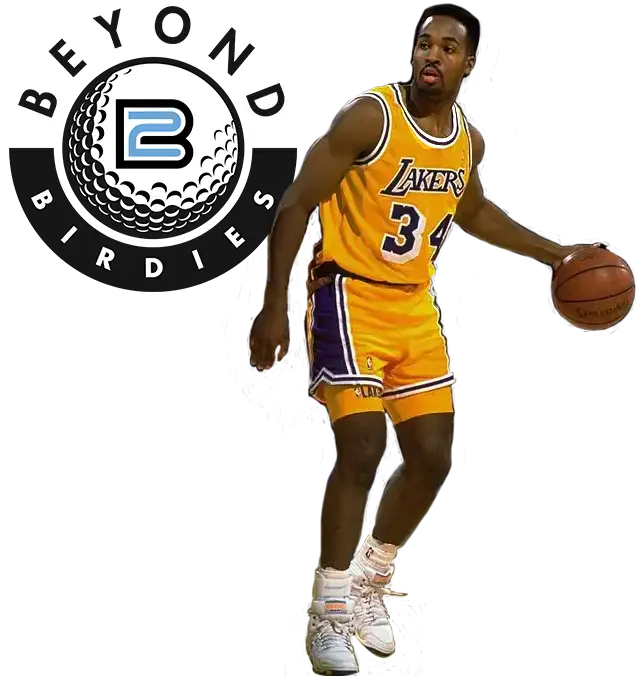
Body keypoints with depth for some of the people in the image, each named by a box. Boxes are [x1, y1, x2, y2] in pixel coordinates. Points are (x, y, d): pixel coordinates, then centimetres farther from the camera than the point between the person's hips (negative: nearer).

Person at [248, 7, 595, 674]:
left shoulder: (469, 140, 5)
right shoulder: (371, 115, -15)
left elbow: (475, 213, 26)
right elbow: (294, 206, -14)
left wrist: (556, 255, 22)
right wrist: (273, 309, -19)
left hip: (415, 306, 7)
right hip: (351, 296, -7)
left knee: (432, 458, 5)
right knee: (363, 450, -16)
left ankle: (369, 579, 27)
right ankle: (329, 612, -1)